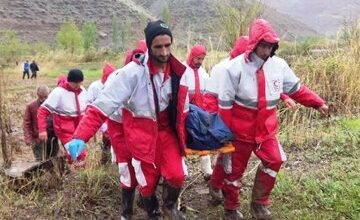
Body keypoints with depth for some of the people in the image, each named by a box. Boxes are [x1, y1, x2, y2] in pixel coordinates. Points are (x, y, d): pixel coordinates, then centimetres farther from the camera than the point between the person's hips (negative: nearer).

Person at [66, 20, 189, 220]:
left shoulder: (178, 72, -9)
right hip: (141, 133, -3)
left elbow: (182, 108, 6)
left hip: (167, 129, 3)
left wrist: (182, 136, 11)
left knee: (177, 175, -7)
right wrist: (81, 136, -35)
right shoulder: (133, 72, -24)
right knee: (148, 180, 8)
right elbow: (104, 104, -27)